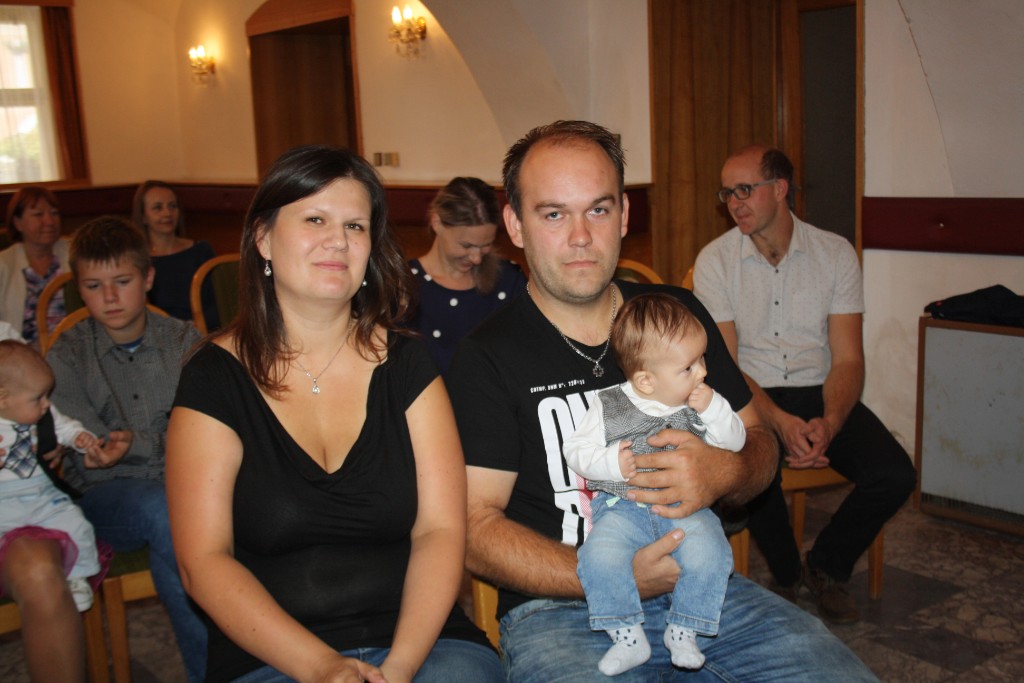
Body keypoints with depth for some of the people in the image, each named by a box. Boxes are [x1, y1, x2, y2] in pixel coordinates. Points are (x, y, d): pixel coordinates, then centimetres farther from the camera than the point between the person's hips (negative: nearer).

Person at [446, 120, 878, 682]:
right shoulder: (488, 357, -4)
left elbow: (758, 442, 13)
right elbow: (475, 528, -7)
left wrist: (723, 474, -12)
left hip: (699, 584, 4)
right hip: (559, 607, -3)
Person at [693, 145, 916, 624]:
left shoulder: (835, 253, 1)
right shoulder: (715, 260, -2)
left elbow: (847, 359, -3)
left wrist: (829, 422, -23)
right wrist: (779, 421, -25)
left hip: (820, 392, 2)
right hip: (751, 397, -2)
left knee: (895, 475, -22)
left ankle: (826, 567, 9)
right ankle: (786, 577, 1)